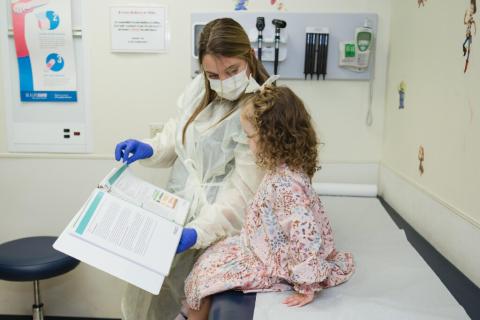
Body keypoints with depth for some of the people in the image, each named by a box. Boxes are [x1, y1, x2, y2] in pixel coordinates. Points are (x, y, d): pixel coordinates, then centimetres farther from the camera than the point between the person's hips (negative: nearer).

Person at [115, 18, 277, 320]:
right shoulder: (199, 89, -1)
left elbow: (243, 194, -21)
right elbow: (176, 137, 14)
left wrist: (198, 232, -29)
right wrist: (149, 149, -6)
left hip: (213, 218, -6)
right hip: (176, 205, 6)